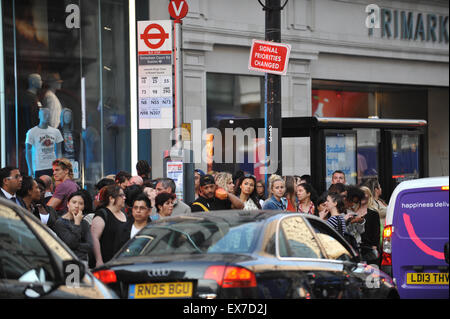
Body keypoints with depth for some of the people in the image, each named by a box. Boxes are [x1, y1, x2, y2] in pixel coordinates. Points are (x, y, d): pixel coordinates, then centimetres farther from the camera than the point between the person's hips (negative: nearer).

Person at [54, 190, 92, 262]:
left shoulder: (84, 223, 14)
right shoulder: (60, 223, -2)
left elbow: (89, 246, 5)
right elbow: (71, 243, -12)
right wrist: (77, 224, -9)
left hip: (83, 260, 4)